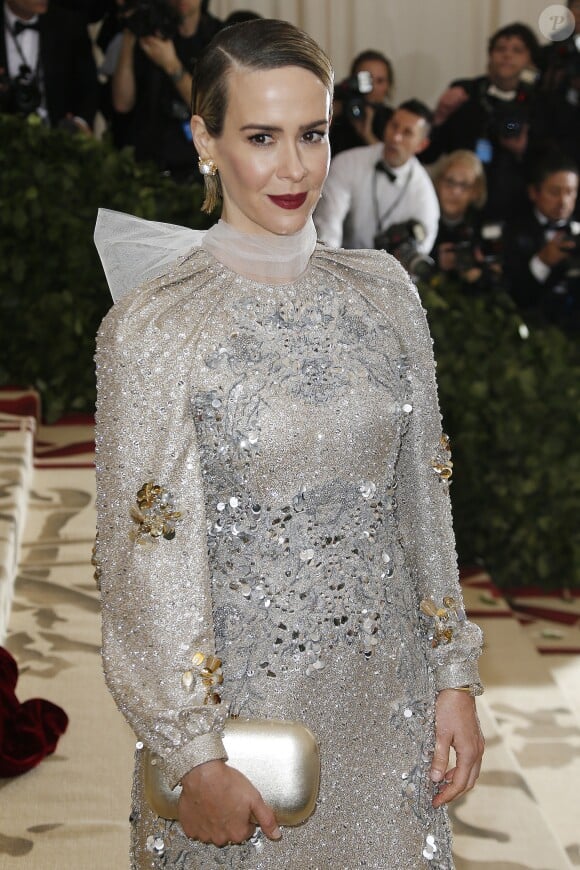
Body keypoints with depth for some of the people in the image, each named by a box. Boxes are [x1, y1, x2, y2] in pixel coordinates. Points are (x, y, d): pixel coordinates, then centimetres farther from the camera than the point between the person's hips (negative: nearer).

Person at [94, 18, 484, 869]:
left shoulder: (383, 291, 0)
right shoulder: (151, 327, -14)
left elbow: (422, 495, 5)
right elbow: (146, 560, -12)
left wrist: (454, 674, 5)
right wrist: (196, 755, -12)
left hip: (386, 690, 4)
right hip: (239, 695, -4)